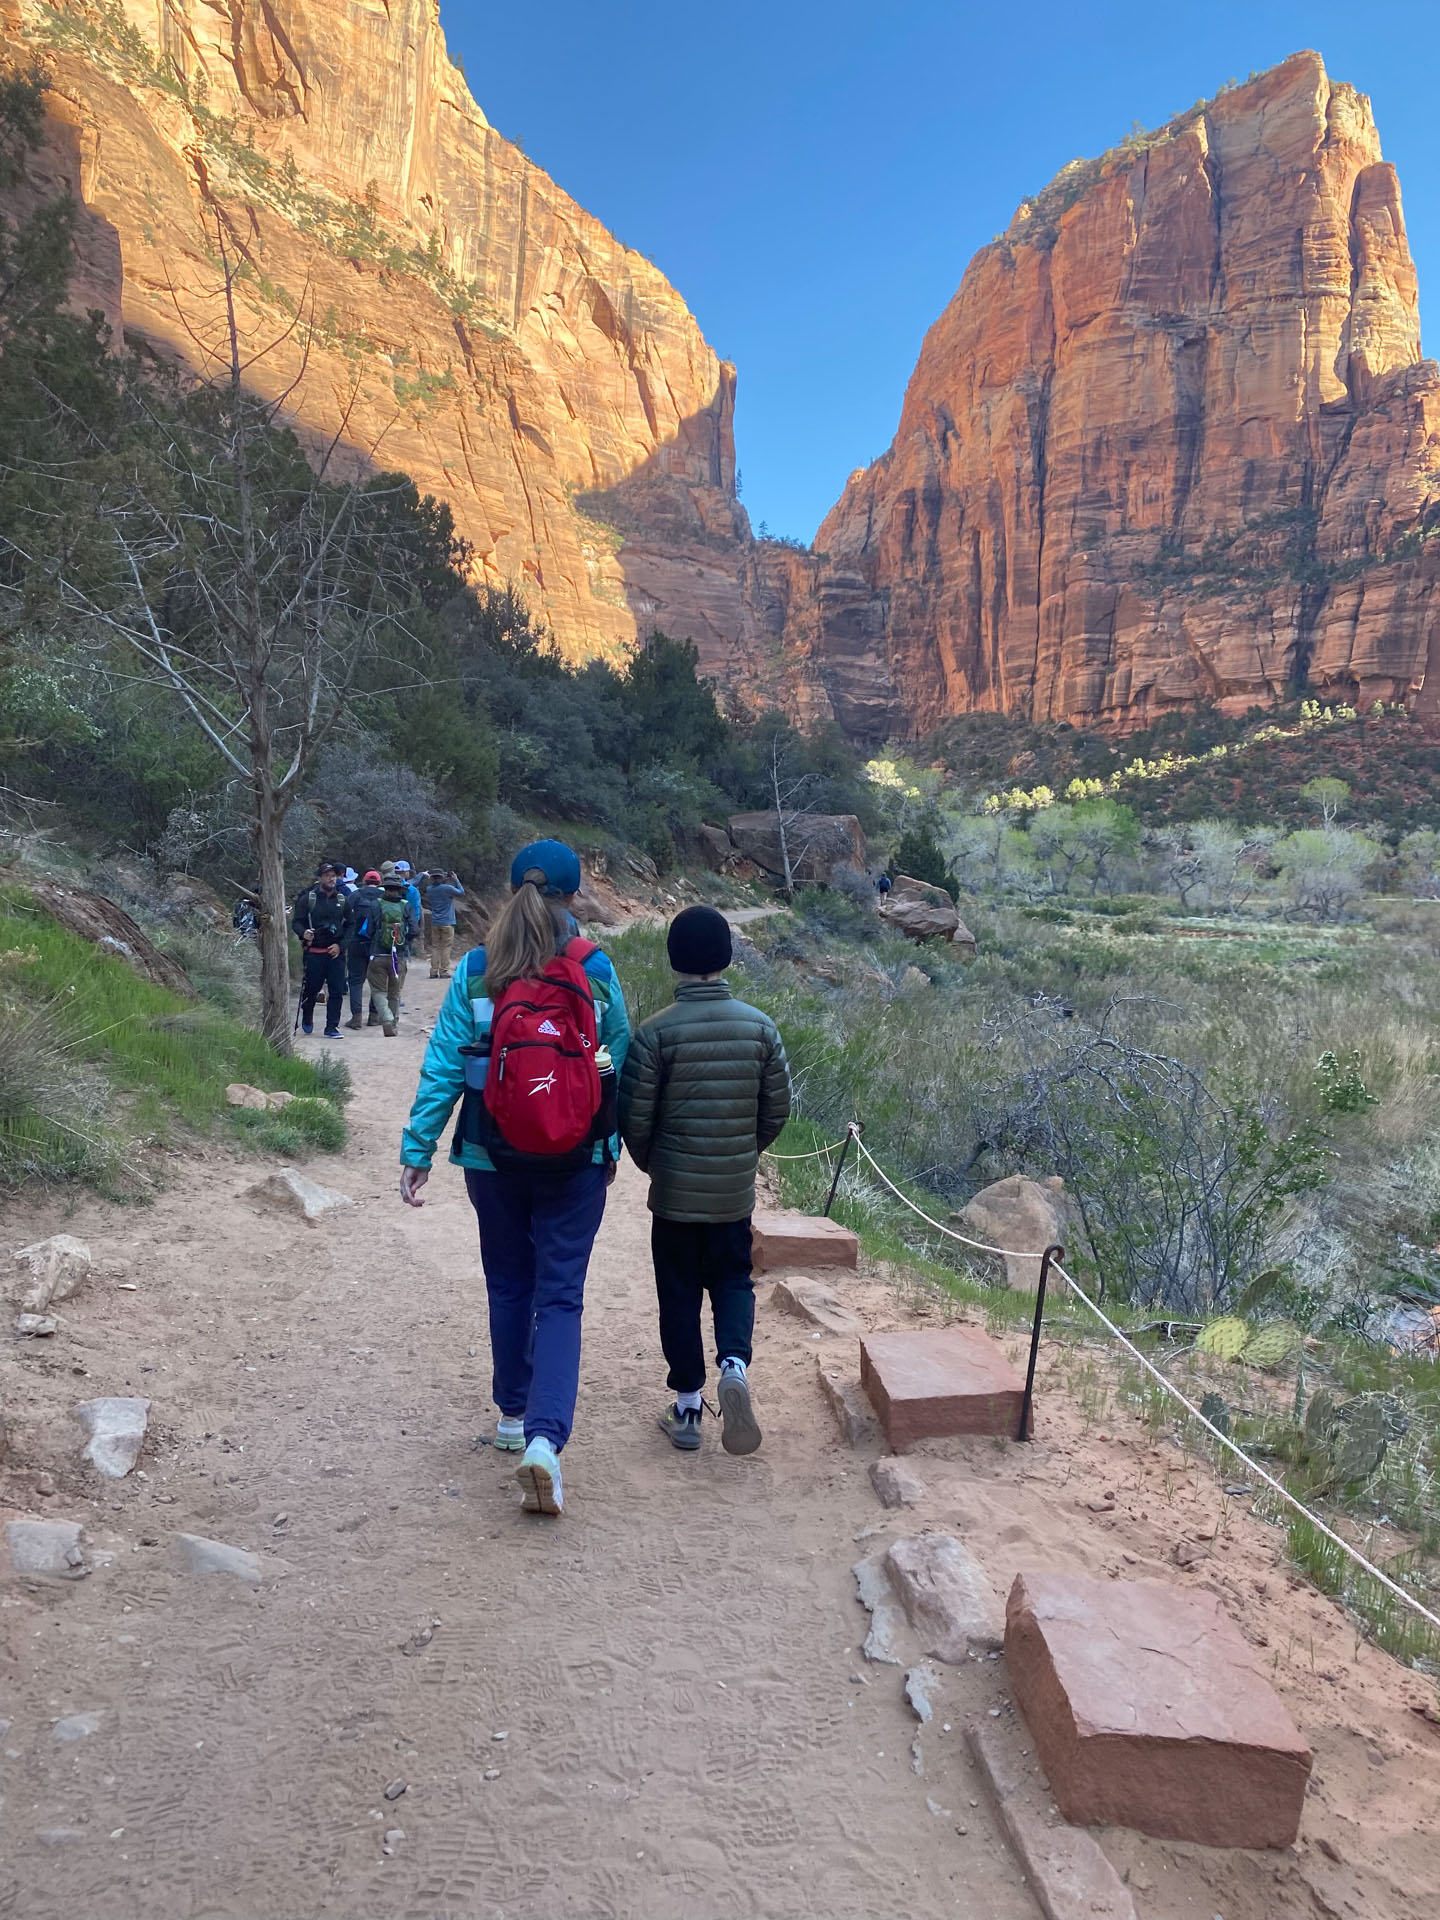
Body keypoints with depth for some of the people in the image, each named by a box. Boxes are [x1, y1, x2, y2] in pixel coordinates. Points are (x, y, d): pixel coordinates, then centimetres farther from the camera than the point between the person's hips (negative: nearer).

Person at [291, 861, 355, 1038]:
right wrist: (303, 933, -22)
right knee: (311, 989, 5)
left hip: (336, 952, 2)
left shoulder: (343, 900, 8)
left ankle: (332, 1027, 5)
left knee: (337, 991, -2)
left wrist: (340, 945, -3)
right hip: (314, 952, -2)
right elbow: (296, 922, 1)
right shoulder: (307, 899, 0)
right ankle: (307, 1019, 32)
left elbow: (351, 924, 10)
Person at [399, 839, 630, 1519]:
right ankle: (545, 1435, -11)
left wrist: (417, 1149, -3)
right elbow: (619, 1063, 0)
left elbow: (443, 1064, -8)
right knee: (560, 1295, 3)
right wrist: (611, 1148, 12)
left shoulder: (475, 971, -7)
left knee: (509, 1286, 19)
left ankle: (513, 1416, 34)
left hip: (493, 1158, 2)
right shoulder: (596, 971, -6)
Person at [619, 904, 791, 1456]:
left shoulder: (656, 1032, -15)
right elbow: (777, 1111, 1)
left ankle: (688, 1409, 19)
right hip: (735, 1191, 2)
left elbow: (634, 1118, -10)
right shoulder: (760, 1027, -6)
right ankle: (734, 1363, -6)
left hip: (674, 1190, -2)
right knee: (733, 1281, 19)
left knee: (680, 1295, 12)